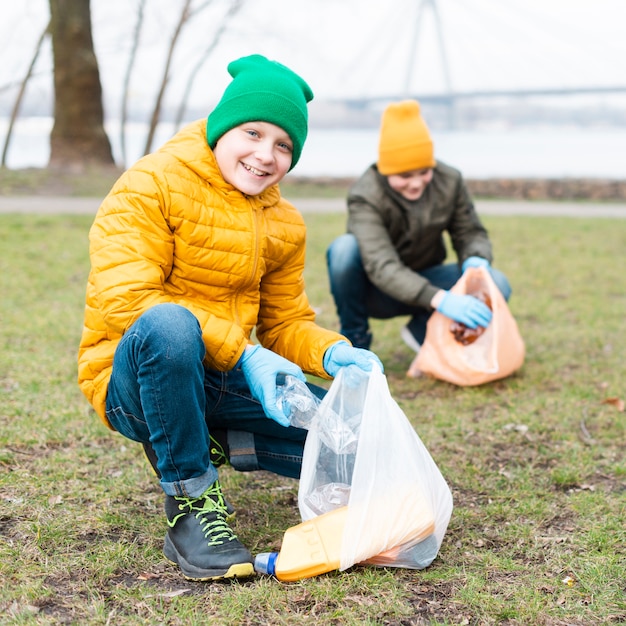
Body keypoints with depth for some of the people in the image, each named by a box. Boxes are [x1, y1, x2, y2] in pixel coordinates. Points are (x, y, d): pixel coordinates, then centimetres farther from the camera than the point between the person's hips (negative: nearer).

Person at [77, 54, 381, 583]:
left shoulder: (285, 224, 9)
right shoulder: (152, 184, -11)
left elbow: (286, 322, 13)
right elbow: (125, 300, -23)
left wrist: (332, 353, -12)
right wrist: (242, 353, -29)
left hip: (224, 381, 6)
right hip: (132, 380, -5)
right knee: (169, 324, -41)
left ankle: (204, 445, 4)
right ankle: (190, 504, -23)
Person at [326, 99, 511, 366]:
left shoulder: (450, 181, -10)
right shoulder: (365, 196, -25)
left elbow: (471, 233, -2)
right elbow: (382, 267, -36)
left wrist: (475, 259, -29)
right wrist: (439, 299, -50)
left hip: (425, 282, 4)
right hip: (376, 292, -3)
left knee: (497, 284, -21)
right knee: (345, 247, -35)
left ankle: (422, 331, 2)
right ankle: (355, 340, -12)